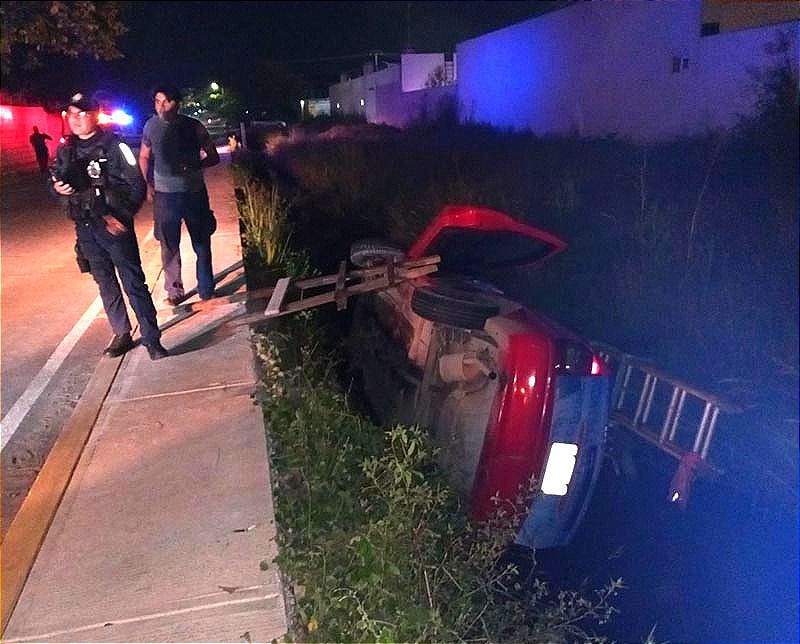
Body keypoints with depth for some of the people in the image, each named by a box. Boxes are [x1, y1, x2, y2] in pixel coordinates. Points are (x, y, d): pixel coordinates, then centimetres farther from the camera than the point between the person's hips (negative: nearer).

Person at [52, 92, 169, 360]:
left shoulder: (114, 146, -7)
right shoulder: (65, 150, 9)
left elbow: (137, 186, -7)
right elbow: (56, 180, 20)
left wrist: (120, 216, -16)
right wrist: (58, 187, -5)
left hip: (114, 225, -6)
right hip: (84, 227, 6)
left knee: (133, 282, -6)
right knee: (105, 282, 13)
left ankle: (152, 340, -2)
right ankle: (121, 334, 24)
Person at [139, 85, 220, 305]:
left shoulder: (193, 126, -3)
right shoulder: (151, 126, 2)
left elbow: (213, 157, 2)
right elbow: (144, 157, 16)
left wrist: (194, 165, -17)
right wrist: (148, 184, 5)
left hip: (194, 192, -1)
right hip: (164, 194, 1)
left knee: (201, 244, 6)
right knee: (169, 246, 5)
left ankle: (206, 290, 20)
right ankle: (174, 290, 19)